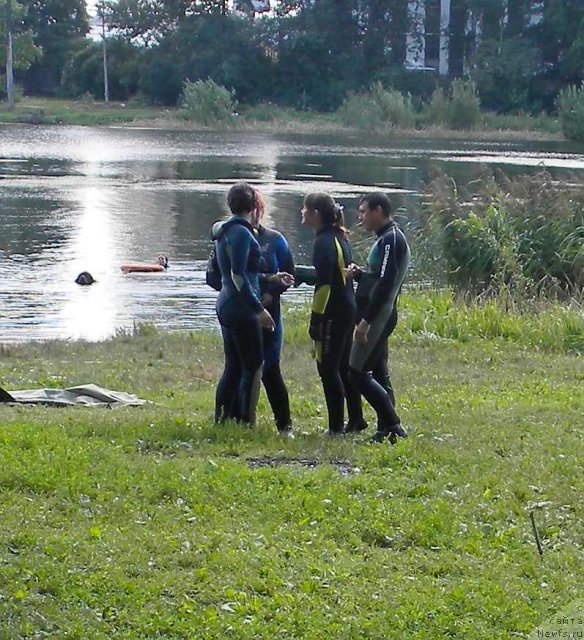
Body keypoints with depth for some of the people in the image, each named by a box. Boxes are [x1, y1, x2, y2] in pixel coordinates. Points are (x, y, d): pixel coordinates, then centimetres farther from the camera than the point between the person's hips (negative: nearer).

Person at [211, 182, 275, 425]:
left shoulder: (224, 231, 13)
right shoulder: (241, 233, -15)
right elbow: (238, 276, -19)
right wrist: (259, 309, -16)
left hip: (225, 303, 9)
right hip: (241, 307, -9)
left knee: (233, 367, 13)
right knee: (253, 367, -3)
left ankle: (221, 420, 15)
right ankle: (246, 422, -3)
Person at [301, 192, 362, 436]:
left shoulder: (324, 242, -16)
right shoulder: (339, 237, 13)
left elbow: (324, 284, -20)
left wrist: (315, 319, -17)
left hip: (333, 314, -9)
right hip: (347, 310, 9)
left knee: (328, 369, -3)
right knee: (344, 367, 16)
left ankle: (336, 427, -1)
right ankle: (356, 421, 22)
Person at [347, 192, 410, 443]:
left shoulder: (391, 239, -15)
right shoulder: (387, 238, 17)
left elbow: (385, 284, -23)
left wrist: (366, 320, -24)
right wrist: (360, 273, 5)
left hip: (378, 317, -10)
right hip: (380, 317, 10)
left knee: (358, 372, -9)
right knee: (378, 374, 12)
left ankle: (393, 426, -10)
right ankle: (387, 429, 13)